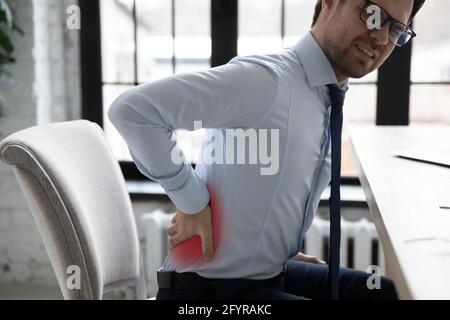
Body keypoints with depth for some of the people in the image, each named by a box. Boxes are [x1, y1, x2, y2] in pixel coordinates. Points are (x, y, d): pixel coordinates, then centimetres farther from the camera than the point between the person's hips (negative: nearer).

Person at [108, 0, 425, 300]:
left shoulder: (329, 103, 5)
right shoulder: (266, 79, -24)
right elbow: (132, 108, -29)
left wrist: (283, 249, 11)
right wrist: (193, 203, -22)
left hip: (273, 273, 9)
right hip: (210, 286, -8)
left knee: (392, 292, 8)